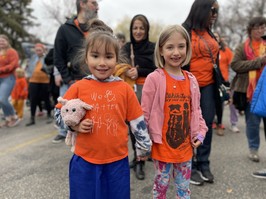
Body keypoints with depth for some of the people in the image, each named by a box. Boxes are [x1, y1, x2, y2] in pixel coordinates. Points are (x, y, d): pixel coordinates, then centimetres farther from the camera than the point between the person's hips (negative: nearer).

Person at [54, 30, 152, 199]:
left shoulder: (124, 88, -5)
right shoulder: (78, 87, -6)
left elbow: (138, 121, 3)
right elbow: (59, 113, 6)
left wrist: (144, 147, 10)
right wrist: (75, 125, -12)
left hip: (117, 160, 1)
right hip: (85, 161, 0)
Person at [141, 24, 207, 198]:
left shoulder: (191, 80, 2)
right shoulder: (154, 79, -14)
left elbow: (196, 110, 11)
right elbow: (145, 113, -10)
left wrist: (200, 132, 1)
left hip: (185, 146, 4)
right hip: (162, 146, -4)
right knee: (161, 184, 15)